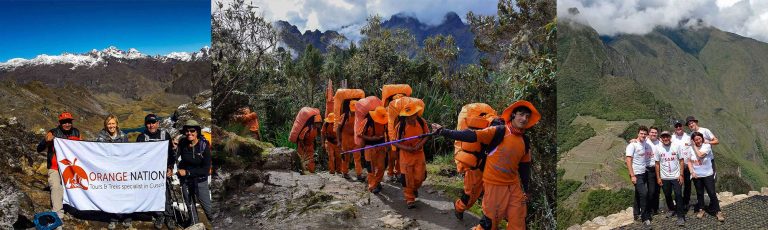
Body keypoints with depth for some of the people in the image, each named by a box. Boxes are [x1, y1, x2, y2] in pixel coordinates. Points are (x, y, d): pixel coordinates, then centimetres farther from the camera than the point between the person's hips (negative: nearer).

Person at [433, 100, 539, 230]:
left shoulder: (525, 142, 6)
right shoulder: (498, 132, -12)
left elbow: (525, 167, 14)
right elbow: (471, 136, -20)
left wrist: (525, 190, 13)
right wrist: (444, 132, -27)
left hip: (514, 185, 6)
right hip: (494, 184, -6)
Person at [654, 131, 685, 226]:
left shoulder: (676, 147, -5)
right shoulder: (658, 149, -2)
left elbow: (681, 161, -2)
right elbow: (657, 164, 2)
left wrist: (681, 175, -8)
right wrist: (658, 178, 0)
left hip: (676, 176, -2)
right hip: (664, 177, 2)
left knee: (678, 195, -7)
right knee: (667, 195, 14)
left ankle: (680, 216, -4)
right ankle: (672, 209, 38)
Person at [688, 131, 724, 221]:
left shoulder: (707, 146, -8)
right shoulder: (691, 148, -1)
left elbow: (700, 155, -23)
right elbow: (689, 162, 4)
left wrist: (695, 146, -12)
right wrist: (692, 172, -7)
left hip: (708, 174, -3)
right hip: (696, 176, 3)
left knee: (712, 193, -3)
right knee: (699, 193, 14)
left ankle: (718, 211, 6)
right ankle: (701, 210, 27)